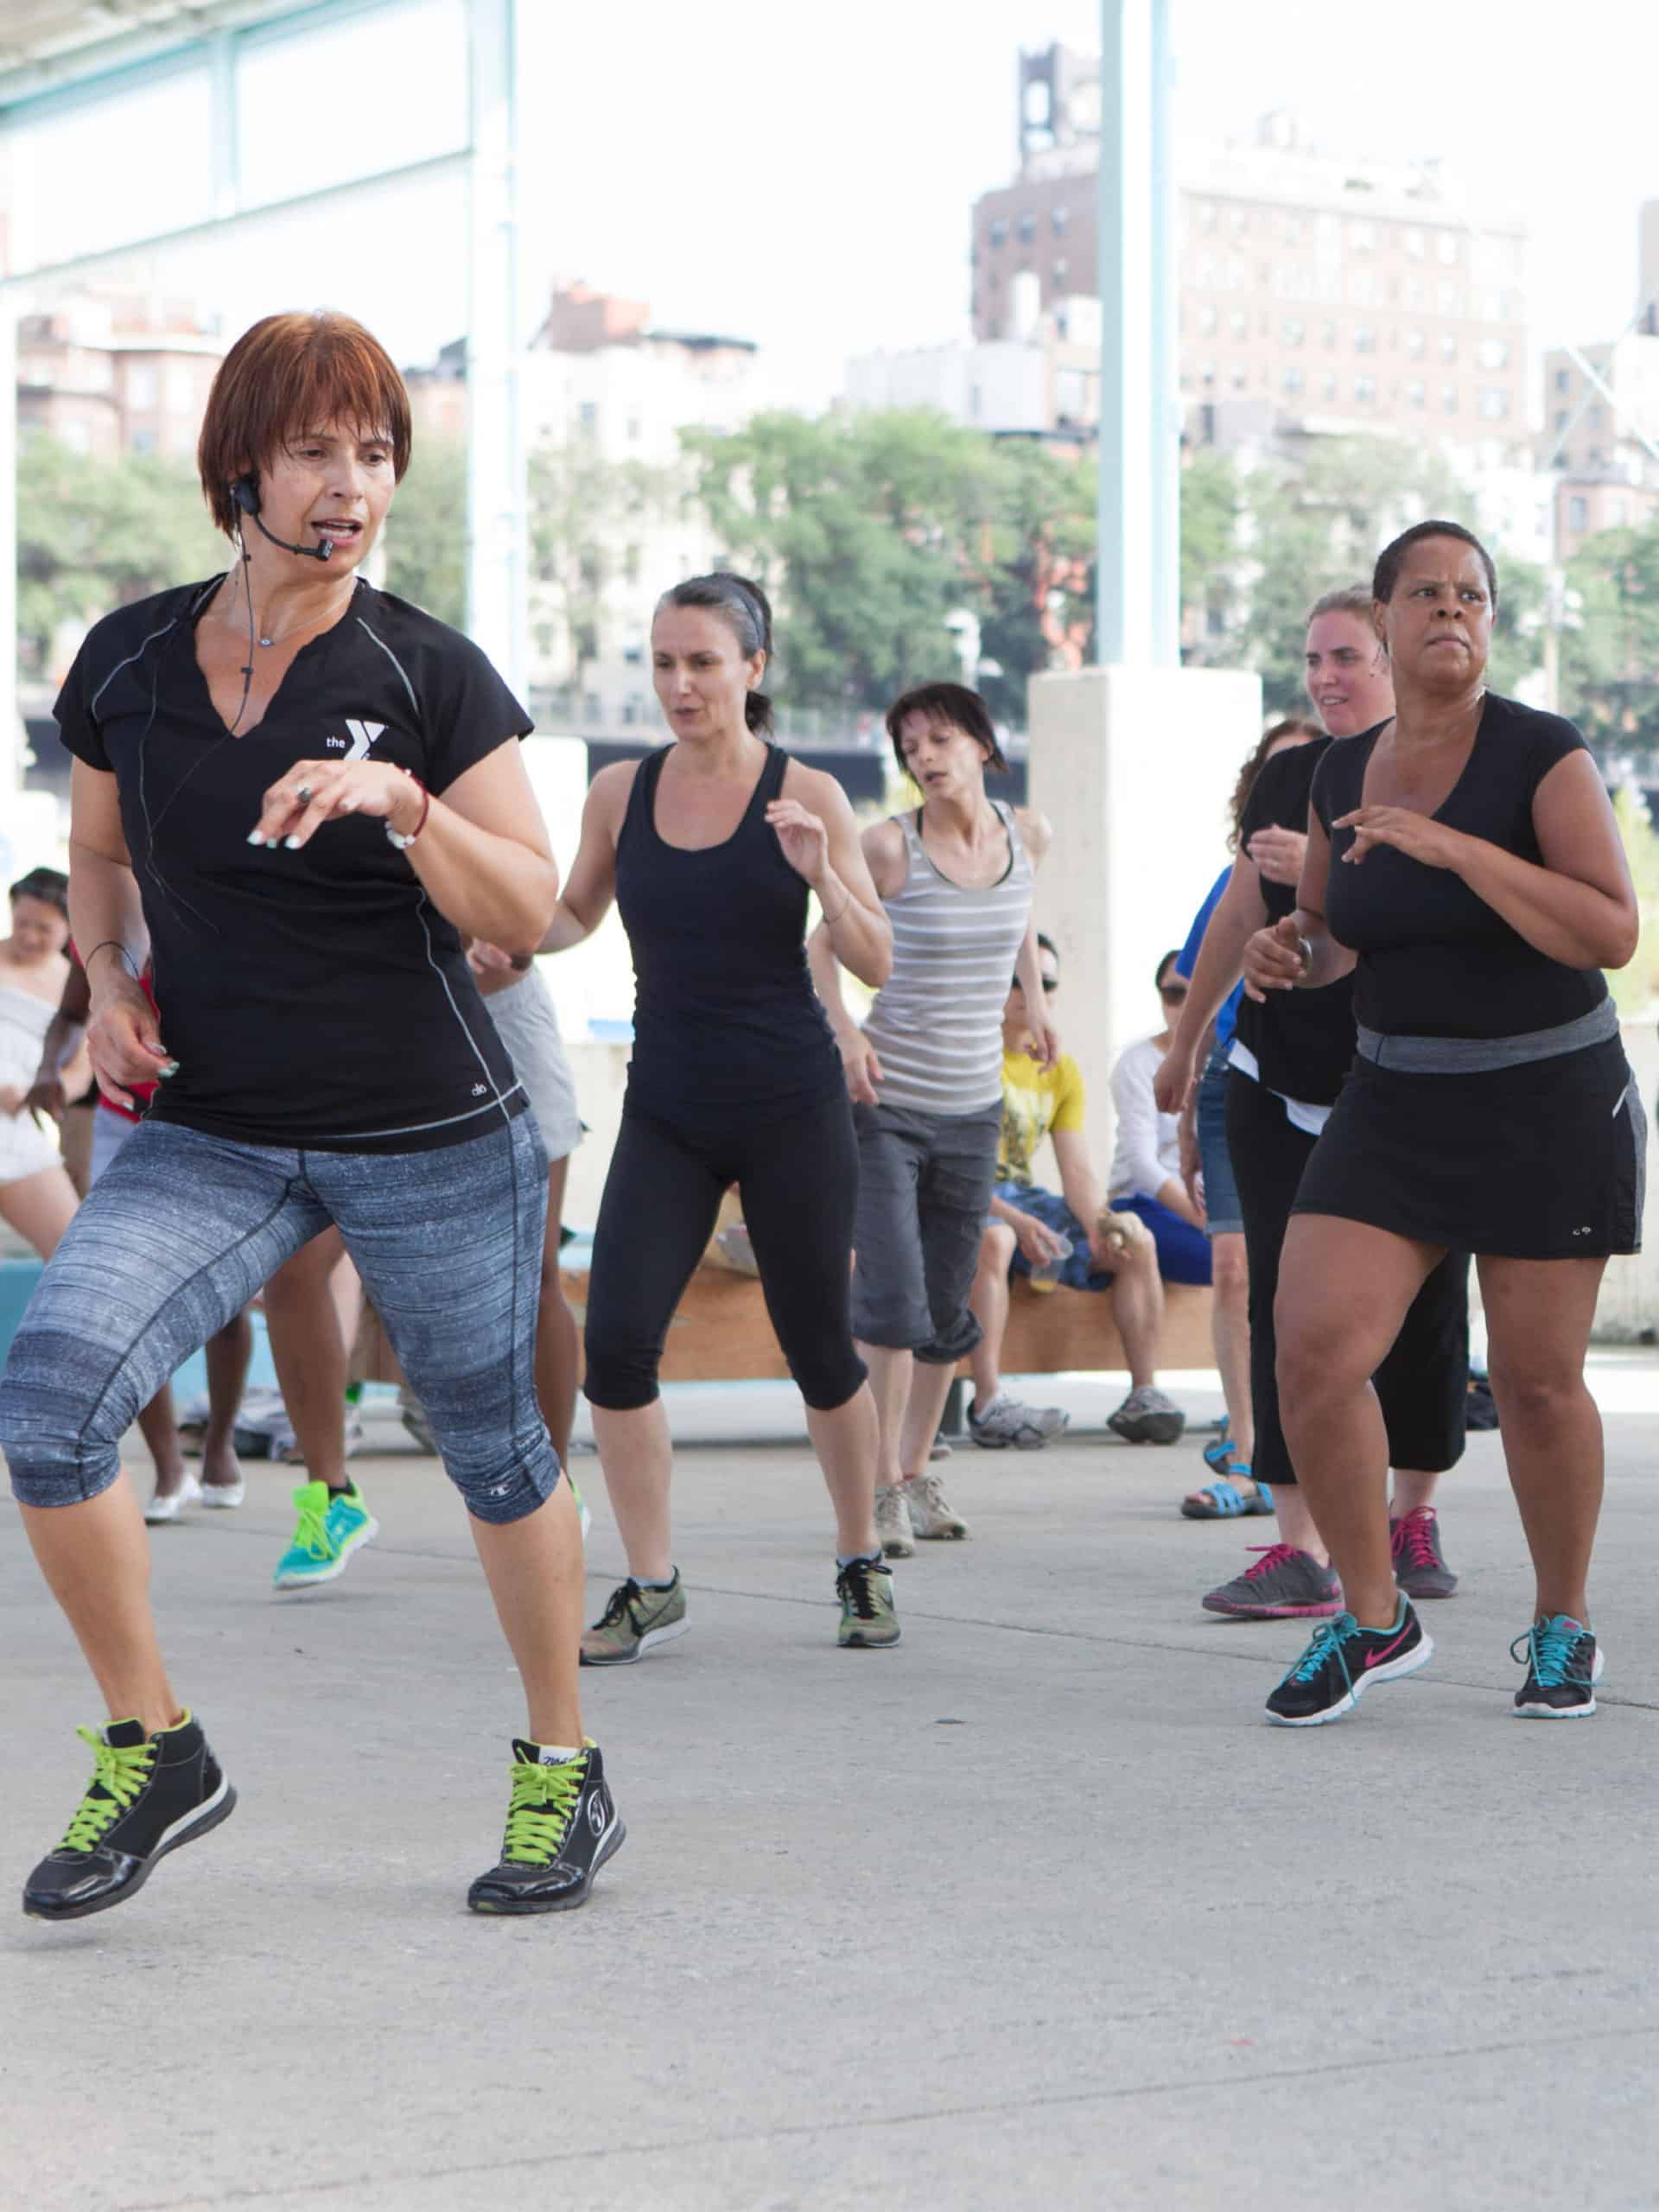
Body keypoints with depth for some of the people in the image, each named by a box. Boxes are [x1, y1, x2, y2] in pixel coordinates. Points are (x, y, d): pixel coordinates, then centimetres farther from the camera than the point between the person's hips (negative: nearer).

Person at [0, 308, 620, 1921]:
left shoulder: (428, 674, -7)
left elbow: (528, 911, -9)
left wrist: (404, 805, -25)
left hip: (433, 1138, -2)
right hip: (211, 1136, 2)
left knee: (492, 1451, 10)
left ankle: (562, 1772, 33)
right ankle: (151, 1752, 1)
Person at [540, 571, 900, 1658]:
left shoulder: (806, 794, -5)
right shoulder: (621, 792, 3)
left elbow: (878, 963, -5)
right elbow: (575, 916, 19)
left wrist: (823, 876, -22)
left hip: (792, 1109, -2)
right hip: (667, 1112, 2)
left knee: (820, 1346, 7)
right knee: (617, 1341, -13)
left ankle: (864, 1566, 28)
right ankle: (652, 1588, 1)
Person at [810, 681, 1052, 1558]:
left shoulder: (1027, 835, 2)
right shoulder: (888, 845, -11)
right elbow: (822, 942, -1)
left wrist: (1035, 1002, 26)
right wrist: (843, 1032, -15)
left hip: (973, 1108, 4)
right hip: (885, 1099, -4)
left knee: (948, 1307, 9)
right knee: (892, 1300, -12)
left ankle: (917, 1470, 25)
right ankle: (884, 1487, -2)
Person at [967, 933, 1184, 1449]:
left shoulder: (1062, 1071, 11)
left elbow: (1077, 1171, 5)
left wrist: (1098, 1224, -17)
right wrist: (1016, 1221, -29)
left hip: (1023, 1194, 7)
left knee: (1137, 1242, -10)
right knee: (994, 1240, -39)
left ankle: (1144, 1396, -11)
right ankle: (989, 1405, -45)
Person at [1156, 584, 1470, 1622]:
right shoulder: (1290, 777, 10)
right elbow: (1240, 916, 20)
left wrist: (1323, 868, -28)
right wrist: (1185, 1040, 26)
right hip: (1283, 1087, 4)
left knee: (1423, 1310, 5)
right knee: (1285, 1307, -6)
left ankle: (1415, 1516, 25)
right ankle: (1304, 1550, -8)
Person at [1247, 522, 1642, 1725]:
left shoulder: (1542, 755, -12)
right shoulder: (1341, 775, 4)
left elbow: (1613, 932, -22)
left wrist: (1456, 847, -29)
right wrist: (1289, 950, -5)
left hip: (1550, 1106, -4)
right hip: (1395, 1106, 4)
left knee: (1538, 1381, 4)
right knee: (1313, 1354, -11)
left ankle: (1563, 1627, 27)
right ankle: (1375, 1618, 7)